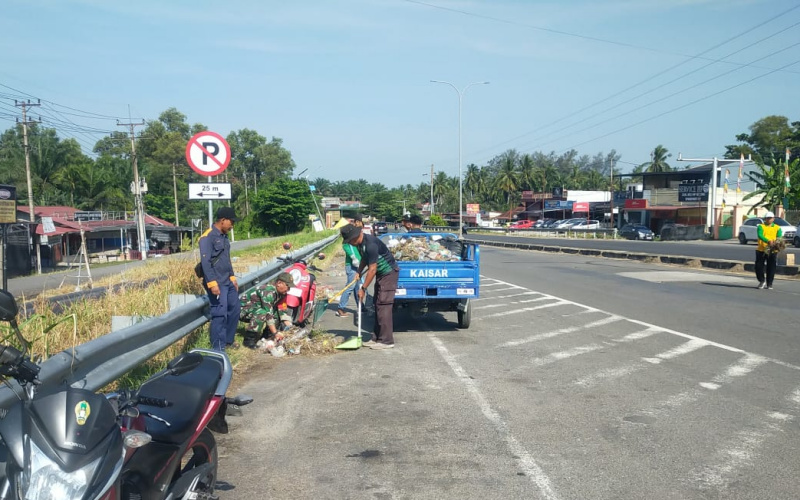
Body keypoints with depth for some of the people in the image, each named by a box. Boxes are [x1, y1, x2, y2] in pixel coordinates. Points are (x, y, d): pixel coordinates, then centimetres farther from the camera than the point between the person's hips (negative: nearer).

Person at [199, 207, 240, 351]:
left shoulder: (224, 237, 15)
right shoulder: (208, 237, -14)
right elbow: (205, 262, -20)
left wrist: (232, 277, 20)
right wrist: (212, 283, -25)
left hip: (228, 282, 9)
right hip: (217, 283, -9)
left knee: (234, 309, 15)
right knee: (220, 314, -9)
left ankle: (228, 340, 29)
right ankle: (218, 349, -2)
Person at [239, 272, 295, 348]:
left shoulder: (281, 293, -2)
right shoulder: (268, 291, -29)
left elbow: (284, 310, -4)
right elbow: (268, 313, -33)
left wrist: (289, 327, -17)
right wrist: (275, 333, -34)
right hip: (243, 310, -9)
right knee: (262, 313, -35)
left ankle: (264, 335, 3)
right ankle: (249, 339, -24)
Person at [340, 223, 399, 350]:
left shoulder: (370, 244, -27)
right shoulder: (361, 243, 2)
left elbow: (372, 269, -25)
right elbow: (364, 258, 20)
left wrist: (363, 288, -20)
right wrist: (359, 272, 4)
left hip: (389, 273, -10)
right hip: (381, 274, 10)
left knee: (383, 306, -11)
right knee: (378, 305, 11)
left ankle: (386, 341, -8)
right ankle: (377, 338, 16)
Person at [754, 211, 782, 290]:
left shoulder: (777, 228, 8)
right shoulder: (761, 226, 2)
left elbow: (779, 237, -6)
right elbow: (760, 235, -17)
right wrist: (767, 241, -36)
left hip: (773, 251, 1)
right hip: (761, 250, -1)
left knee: (771, 268, 3)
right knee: (758, 267, 0)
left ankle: (769, 284, 15)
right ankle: (762, 281, 20)